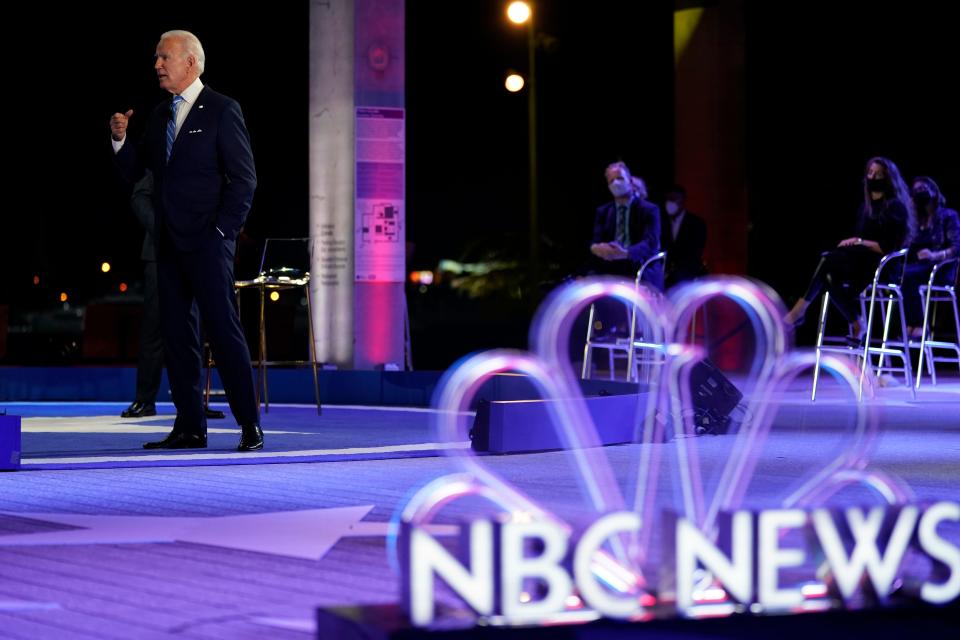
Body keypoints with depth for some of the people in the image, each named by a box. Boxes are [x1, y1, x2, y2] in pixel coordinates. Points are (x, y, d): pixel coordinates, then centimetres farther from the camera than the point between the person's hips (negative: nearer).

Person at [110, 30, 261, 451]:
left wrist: (223, 230, -12)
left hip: (207, 241, -7)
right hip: (170, 242, 7)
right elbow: (134, 171, 16)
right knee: (176, 334, 6)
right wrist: (120, 139, -2)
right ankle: (190, 427, 11)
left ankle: (250, 426, -7)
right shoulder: (159, 116, 16)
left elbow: (244, 177, -7)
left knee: (223, 329, -10)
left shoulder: (222, 111, -4)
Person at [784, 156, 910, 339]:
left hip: (884, 266, -8)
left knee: (828, 259, -27)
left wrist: (860, 242, -14)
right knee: (831, 275, -22)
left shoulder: (895, 207, -5)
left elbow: (890, 247, -12)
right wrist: (850, 244, 0)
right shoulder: (865, 207, 18)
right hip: (861, 262, 8)